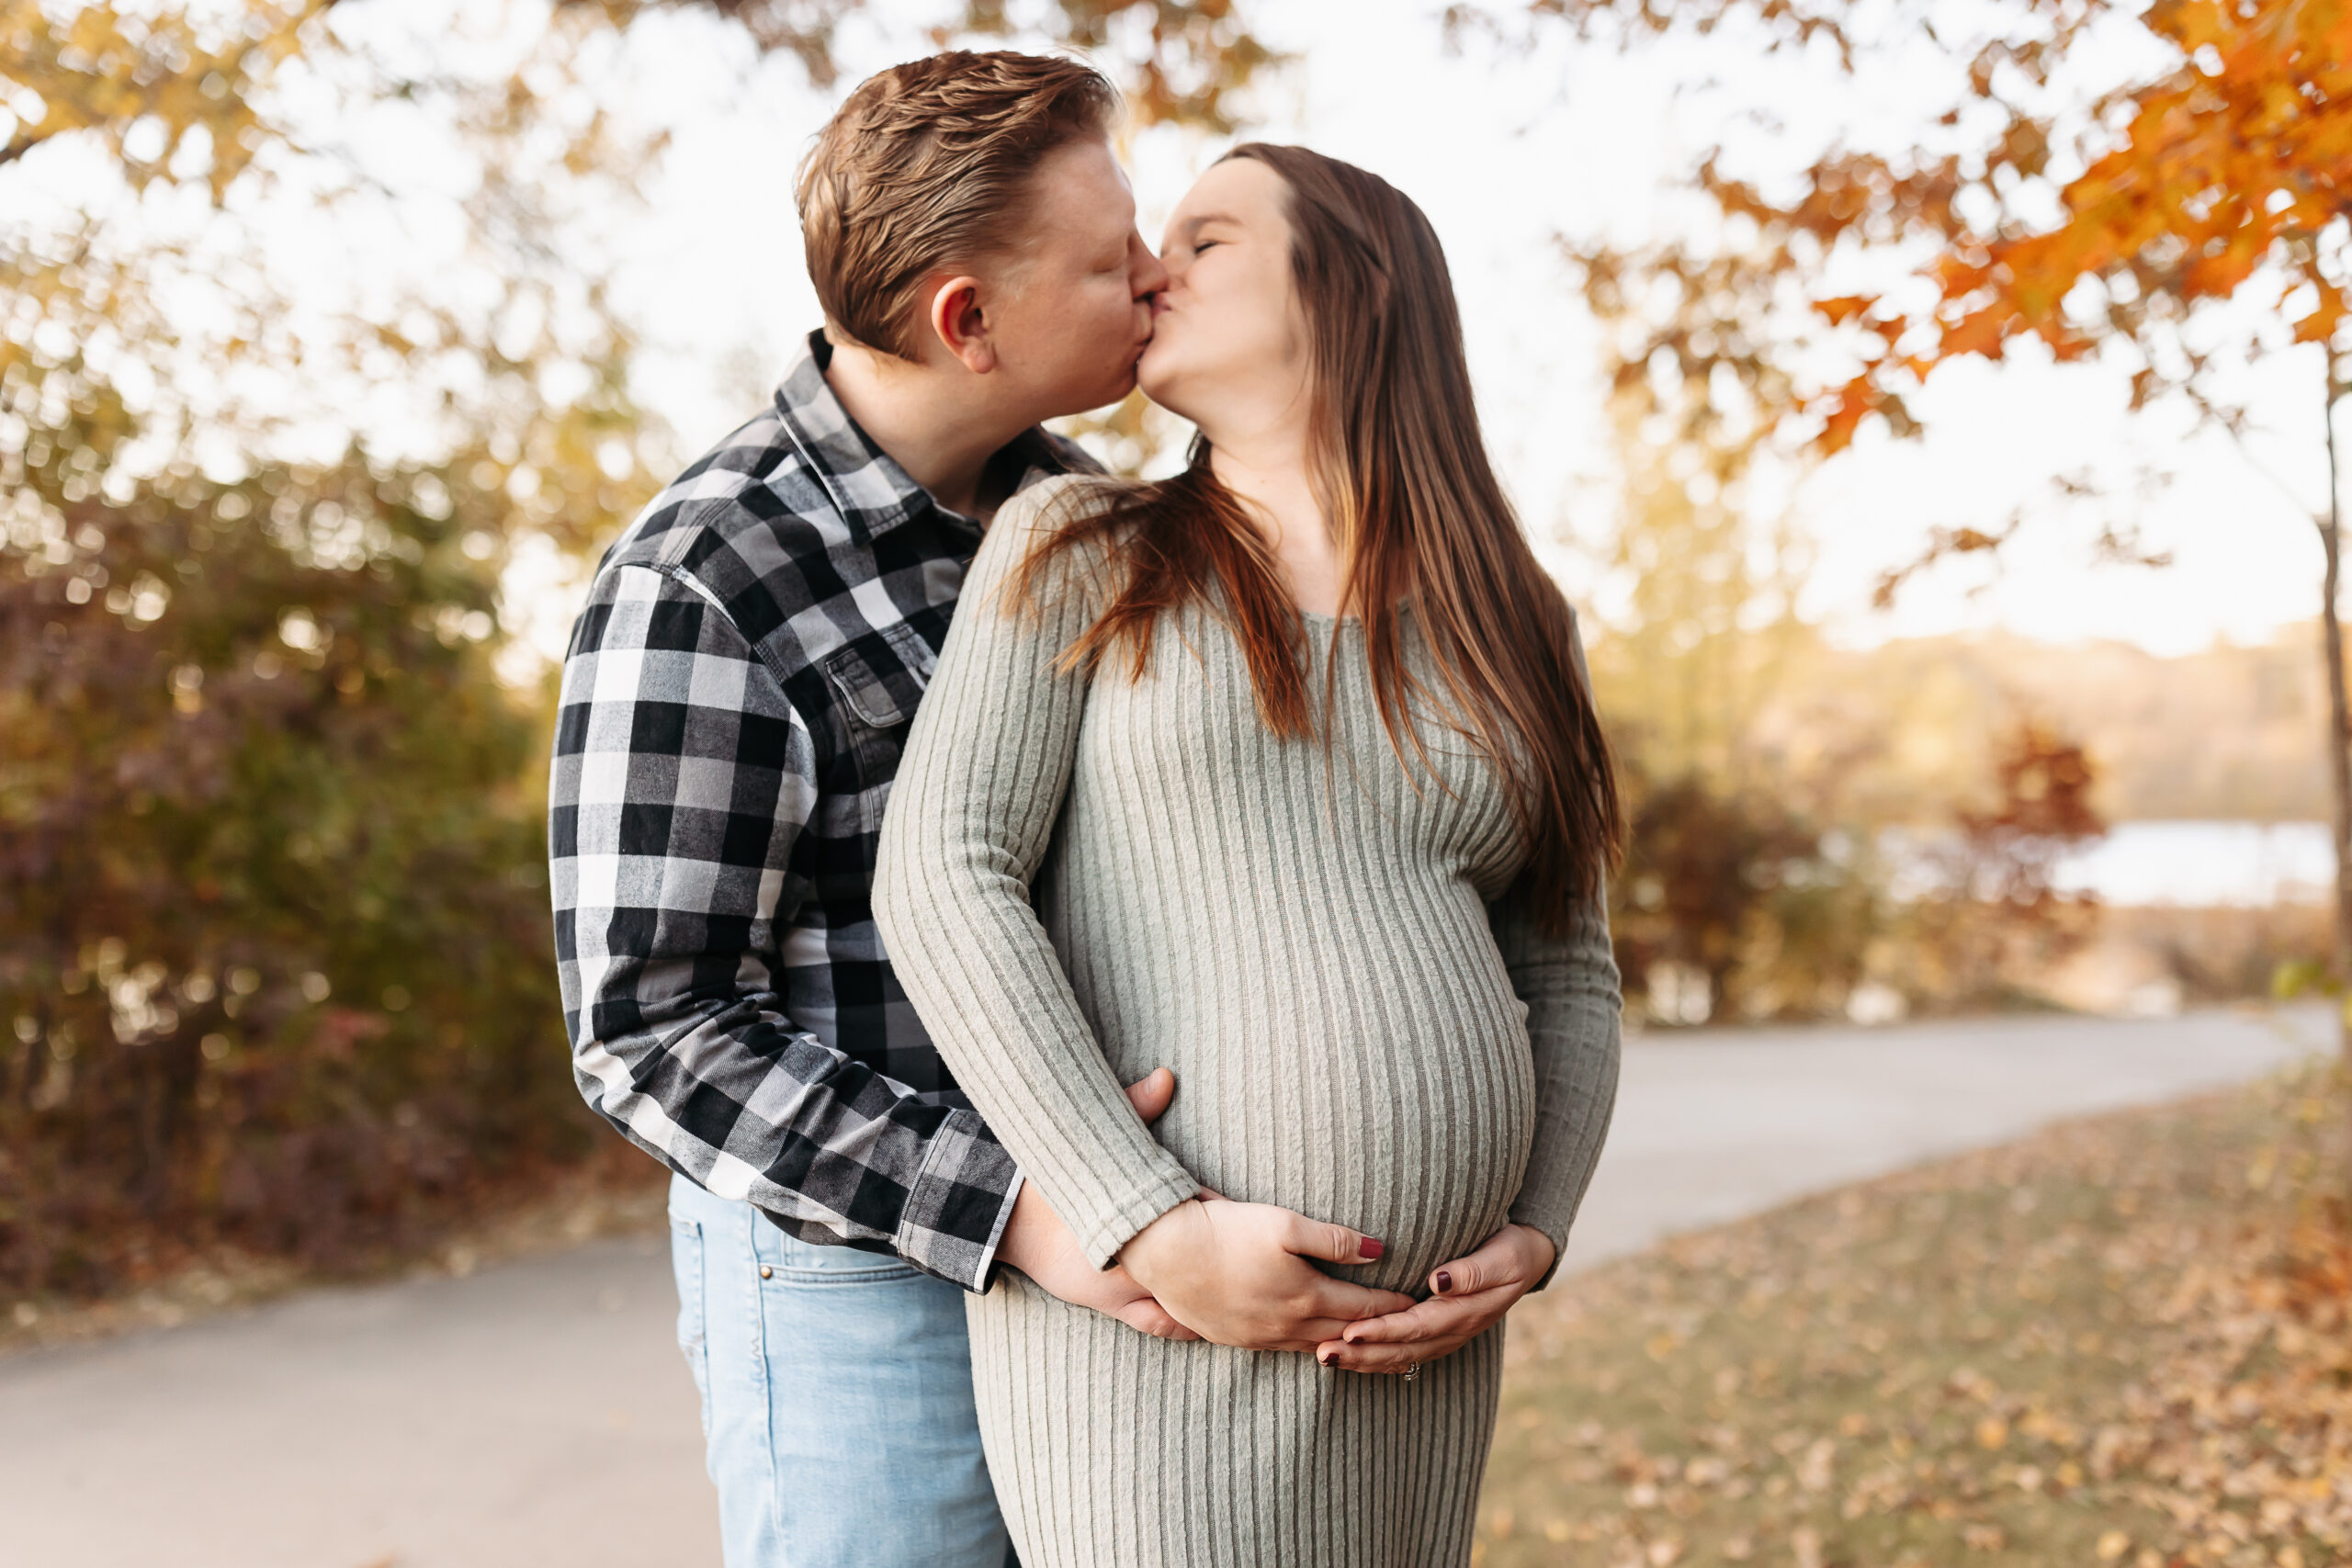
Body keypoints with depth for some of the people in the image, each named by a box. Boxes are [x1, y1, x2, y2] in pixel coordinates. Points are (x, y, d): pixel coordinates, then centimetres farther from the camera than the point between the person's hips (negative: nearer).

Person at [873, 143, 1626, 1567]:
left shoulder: (1508, 625, 11)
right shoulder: (1083, 553, 2)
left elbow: (1568, 980, 15)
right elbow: (942, 881, -9)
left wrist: (1533, 1239, -2)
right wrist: (1154, 1226, -17)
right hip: (1147, 1321, -4)